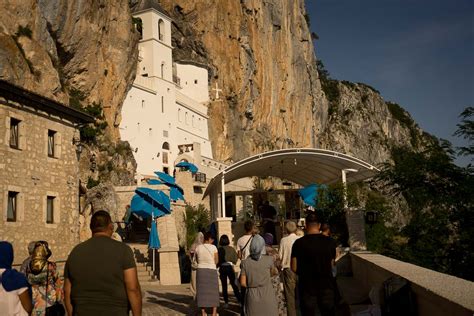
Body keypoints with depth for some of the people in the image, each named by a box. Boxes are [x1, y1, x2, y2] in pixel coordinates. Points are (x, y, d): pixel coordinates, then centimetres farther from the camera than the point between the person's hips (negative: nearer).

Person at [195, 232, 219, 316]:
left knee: (202, 291, 9)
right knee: (213, 291, 9)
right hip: (212, 270, -2)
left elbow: (197, 260, 6)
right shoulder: (213, 247, -8)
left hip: (200, 270, 2)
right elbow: (216, 261, -1)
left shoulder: (198, 247, 0)